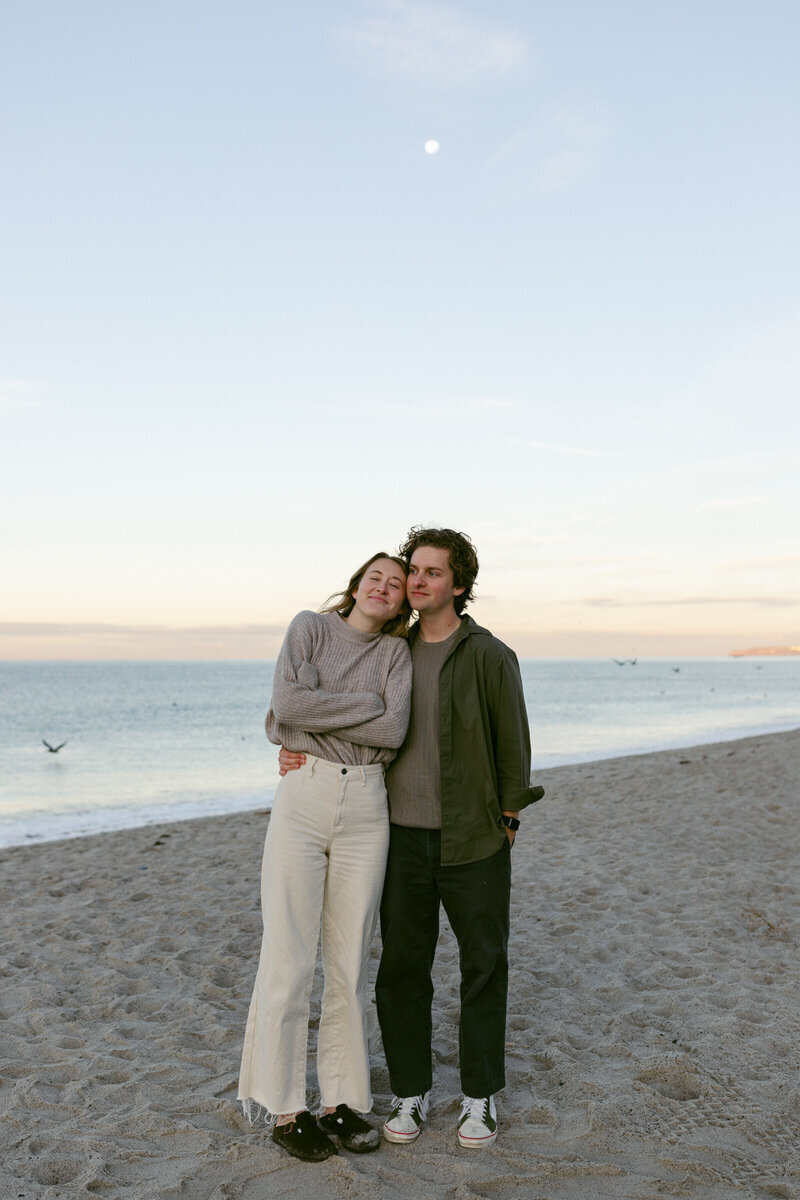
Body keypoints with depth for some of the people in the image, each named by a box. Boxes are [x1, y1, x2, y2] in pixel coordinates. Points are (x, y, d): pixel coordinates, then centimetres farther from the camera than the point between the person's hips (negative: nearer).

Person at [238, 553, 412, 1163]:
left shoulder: (397, 652, 8)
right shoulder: (311, 626, 3)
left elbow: (393, 732, -9)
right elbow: (289, 702, -14)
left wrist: (316, 716, -11)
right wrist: (370, 704, -9)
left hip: (366, 810, 3)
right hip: (301, 799, -2)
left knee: (350, 963, 9)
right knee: (288, 960, 1)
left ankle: (343, 1101, 22)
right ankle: (282, 1108, 16)